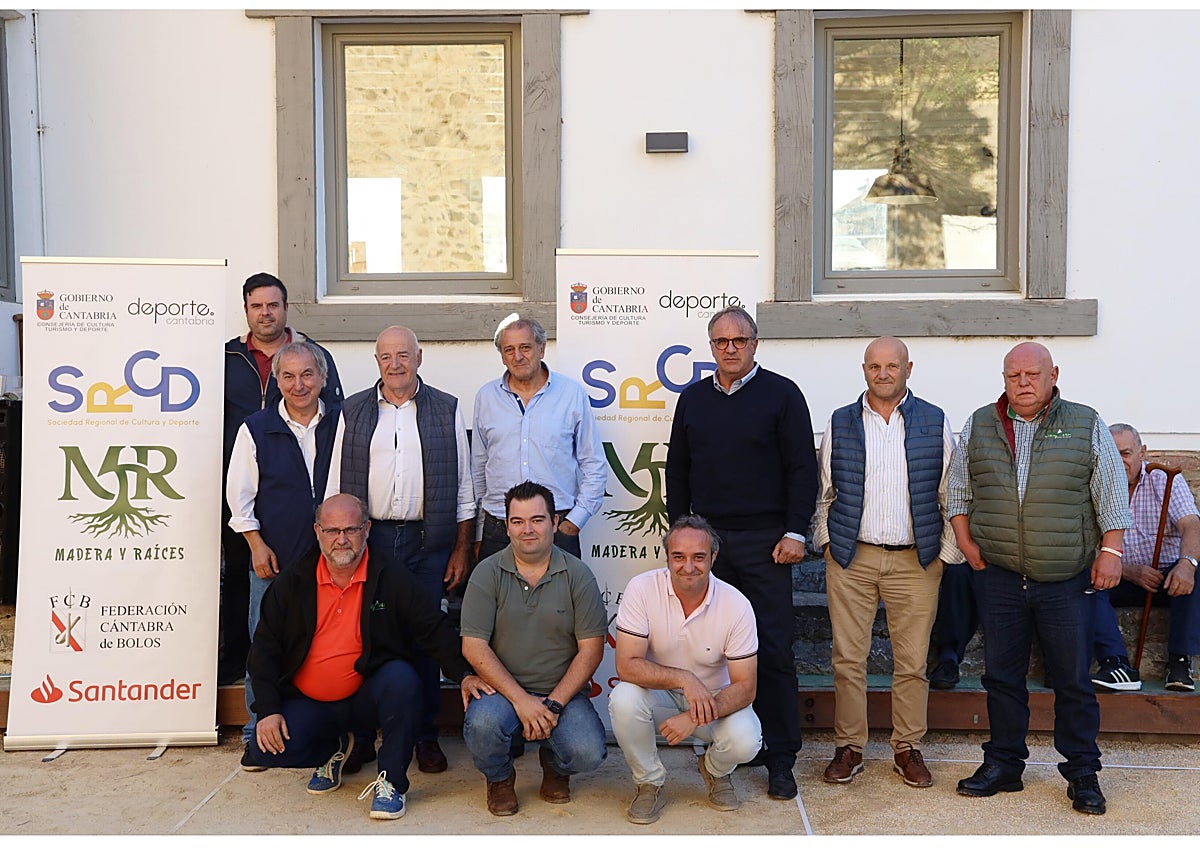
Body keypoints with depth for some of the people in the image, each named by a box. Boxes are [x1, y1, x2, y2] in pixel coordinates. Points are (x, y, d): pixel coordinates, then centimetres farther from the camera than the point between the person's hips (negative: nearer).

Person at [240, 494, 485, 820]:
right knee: (263, 753, -21)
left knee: (402, 677, -33)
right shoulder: (291, 584, 0)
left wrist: (465, 673, -22)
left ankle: (391, 780, -14)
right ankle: (335, 749, 12)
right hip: (307, 704, 2)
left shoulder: (394, 581, -5)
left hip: (367, 697, -2)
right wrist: (268, 710, -8)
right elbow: (264, 649, 3)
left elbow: (437, 631, -6)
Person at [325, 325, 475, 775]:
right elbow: (335, 485, 11)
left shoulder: (447, 410, 7)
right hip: (367, 539, 1)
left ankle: (426, 736, 17)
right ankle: (361, 735, 16)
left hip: (427, 543, -1)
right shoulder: (353, 412, 11)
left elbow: (463, 485, 7)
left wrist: (461, 548, 3)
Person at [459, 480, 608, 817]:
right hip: (502, 688, 0)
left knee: (588, 753, -24)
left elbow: (591, 649, -3)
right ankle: (499, 777, 6)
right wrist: (521, 700, -17)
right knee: (482, 724, -32)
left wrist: (553, 704, -14)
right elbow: (474, 647, -7)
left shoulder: (577, 575, -1)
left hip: (562, 691, 1)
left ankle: (555, 766, 16)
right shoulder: (488, 573, -2)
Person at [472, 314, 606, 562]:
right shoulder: (486, 396, 9)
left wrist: (575, 521, -2)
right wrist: (477, 535, 11)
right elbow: (477, 469, 15)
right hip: (497, 530, 2)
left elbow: (595, 466, 6)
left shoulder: (572, 394, 3)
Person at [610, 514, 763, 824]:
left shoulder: (736, 605, -18)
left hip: (715, 698, 0)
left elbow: (745, 687, -17)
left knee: (745, 741, -29)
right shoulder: (642, 589, -20)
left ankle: (715, 770, 10)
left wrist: (695, 717, -32)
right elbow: (627, 665, -22)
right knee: (624, 699, -32)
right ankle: (650, 783, -4)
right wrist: (684, 678, -36)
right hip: (658, 695, 0)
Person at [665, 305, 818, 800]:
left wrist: (794, 532, -8)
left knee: (773, 650, -3)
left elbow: (803, 468, -1)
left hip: (763, 541, -4)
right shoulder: (693, 399, 14)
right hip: (706, 539, 4)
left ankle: (781, 758, 5)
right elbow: (677, 469, 18)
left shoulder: (781, 394, 2)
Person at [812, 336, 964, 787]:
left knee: (912, 661, 5)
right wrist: (826, 541, 6)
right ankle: (848, 746, 17)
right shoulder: (840, 424, 7)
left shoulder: (935, 423, 5)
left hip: (915, 560, 0)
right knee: (848, 657, 4)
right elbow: (823, 493, 13)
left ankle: (908, 748, 20)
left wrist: (946, 553, 3)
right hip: (850, 558, 1)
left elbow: (950, 496, 7)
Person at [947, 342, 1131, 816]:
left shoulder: (1087, 426, 2)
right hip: (999, 577, 2)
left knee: (1073, 681, 4)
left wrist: (1111, 551, -4)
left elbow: (1112, 497, 3)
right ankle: (1003, 765, 22)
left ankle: (1082, 773, 18)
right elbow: (957, 491, 13)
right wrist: (968, 545, 4)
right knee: (1002, 676, 9)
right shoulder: (979, 426, 7)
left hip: (1068, 580, -2)